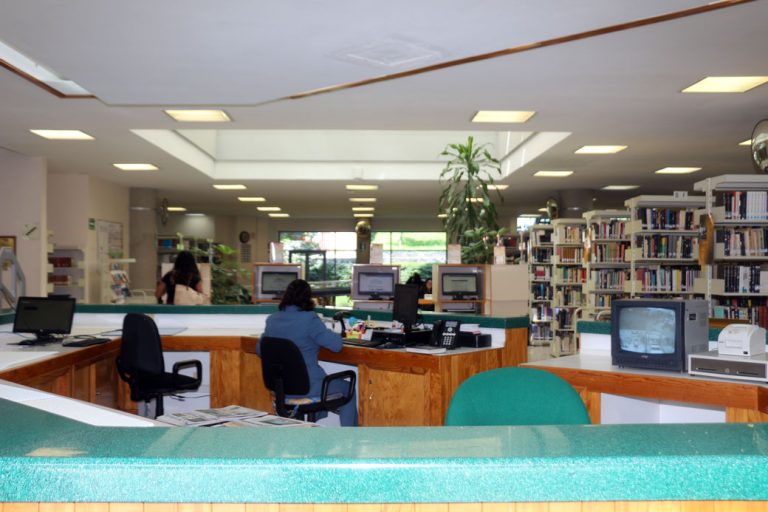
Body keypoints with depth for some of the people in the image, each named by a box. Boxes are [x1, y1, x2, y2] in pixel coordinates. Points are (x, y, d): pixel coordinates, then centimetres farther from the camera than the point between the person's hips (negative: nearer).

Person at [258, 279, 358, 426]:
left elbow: (259, 350, 12)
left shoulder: (271, 320, 0)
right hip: (307, 388, -7)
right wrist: (326, 332, 1)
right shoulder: (309, 319, -19)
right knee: (348, 390, 18)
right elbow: (336, 345, -19)